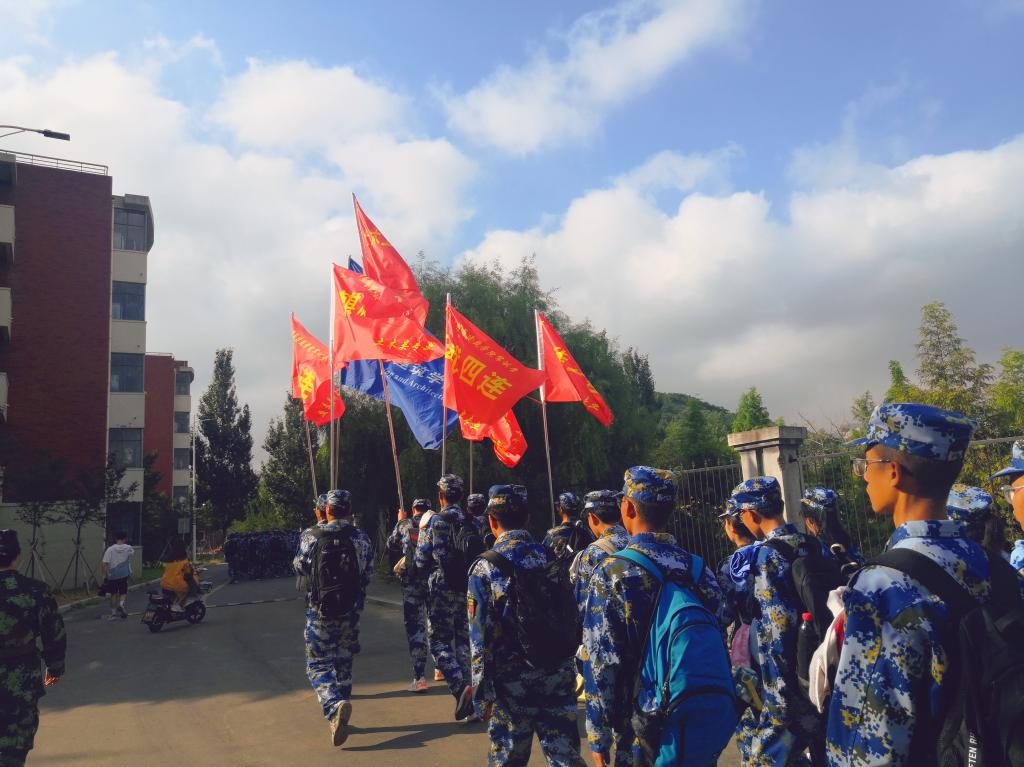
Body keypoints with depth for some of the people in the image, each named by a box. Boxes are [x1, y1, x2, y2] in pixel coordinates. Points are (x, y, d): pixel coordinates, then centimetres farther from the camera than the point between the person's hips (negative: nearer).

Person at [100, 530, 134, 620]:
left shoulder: (110, 549, -7)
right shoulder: (128, 548, -3)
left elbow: (105, 563, -13)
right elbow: (133, 553, 21)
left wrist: (105, 576, -6)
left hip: (112, 575, 0)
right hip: (124, 574, 0)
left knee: (113, 594, 13)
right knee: (123, 592, 10)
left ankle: (113, 612, 18)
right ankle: (121, 603, -17)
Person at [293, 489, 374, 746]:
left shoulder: (312, 536, -9)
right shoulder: (362, 538, -4)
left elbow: (300, 567, 7)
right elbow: (367, 575, 2)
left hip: (320, 611, -2)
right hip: (351, 611, 2)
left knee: (318, 665, 5)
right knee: (343, 663, 19)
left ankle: (335, 706, -20)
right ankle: (338, 714, 27)